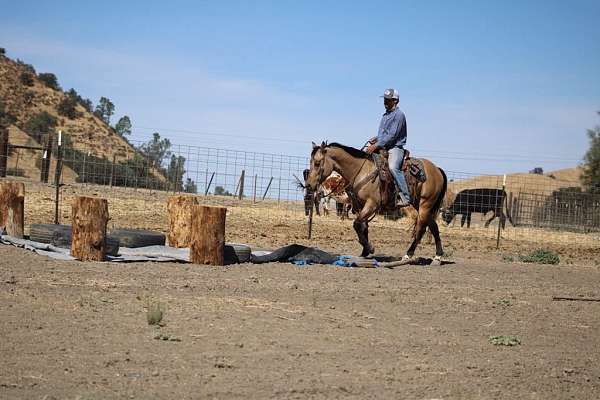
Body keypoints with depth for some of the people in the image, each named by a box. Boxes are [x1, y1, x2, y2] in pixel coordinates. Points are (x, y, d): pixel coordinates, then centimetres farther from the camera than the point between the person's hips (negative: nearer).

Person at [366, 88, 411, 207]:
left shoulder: (398, 115, -10)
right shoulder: (385, 115, 18)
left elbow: (392, 135, -18)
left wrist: (376, 146, -21)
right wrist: (376, 138, 11)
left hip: (395, 148, -9)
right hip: (383, 148, 9)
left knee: (393, 167, -33)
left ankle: (405, 197, -35)